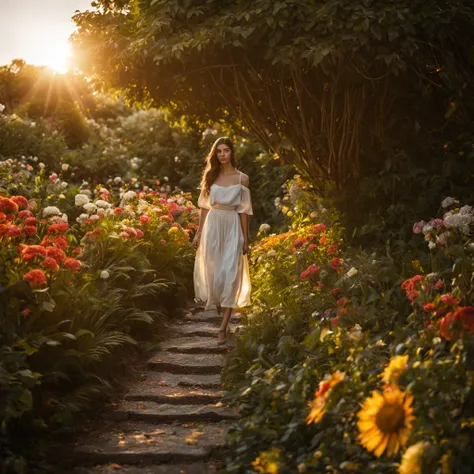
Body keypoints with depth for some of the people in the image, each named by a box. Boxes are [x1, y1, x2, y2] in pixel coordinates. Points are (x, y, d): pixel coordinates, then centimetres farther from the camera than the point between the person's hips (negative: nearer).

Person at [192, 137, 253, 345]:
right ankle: (217, 302, 43)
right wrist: (198, 233, 5)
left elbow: (243, 210, 0)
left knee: (230, 275, -7)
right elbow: (205, 207, 8)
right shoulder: (210, 176, 6)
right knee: (211, 271, 9)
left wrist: (245, 239, -2)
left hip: (232, 228, -2)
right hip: (212, 226, 3)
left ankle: (223, 328, -4)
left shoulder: (242, 178, -1)